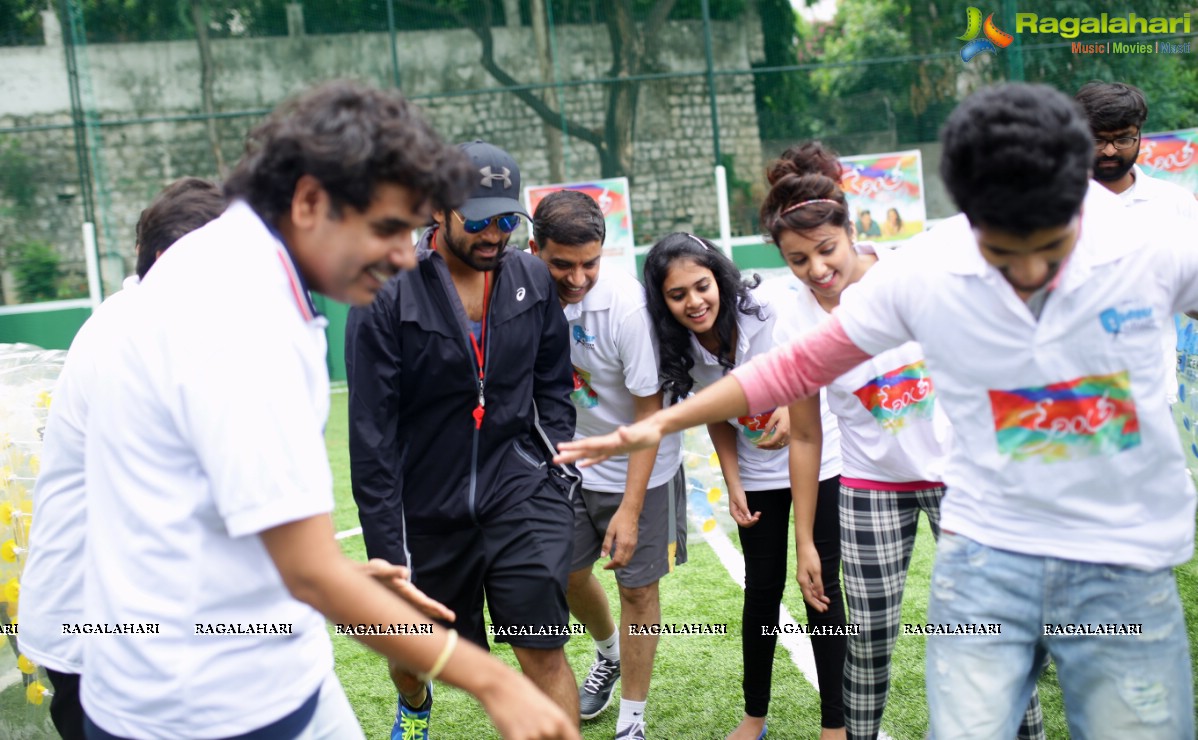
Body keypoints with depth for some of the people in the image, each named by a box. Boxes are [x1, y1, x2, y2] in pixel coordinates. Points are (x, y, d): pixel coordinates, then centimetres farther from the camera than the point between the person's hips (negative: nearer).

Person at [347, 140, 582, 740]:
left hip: (520, 494, 1)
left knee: (543, 650, -10)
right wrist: (386, 549, -12)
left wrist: (555, 468, 0)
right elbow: (371, 433, -12)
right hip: (427, 508, -1)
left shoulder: (533, 279, 0)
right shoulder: (387, 295, -13)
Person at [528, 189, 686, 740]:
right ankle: (609, 652, 46)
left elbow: (649, 413, -21)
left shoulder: (627, 306, -29)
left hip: (640, 466, -4)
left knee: (637, 587, 2)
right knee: (567, 574, 14)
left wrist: (630, 508, -20)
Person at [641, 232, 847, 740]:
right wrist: (733, 486, -3)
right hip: (756, 475, 3)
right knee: (762, 588, 5)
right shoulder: (681, 350, -11)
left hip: (818, 463, -3)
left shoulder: (769, 318, -25)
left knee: (822, 585, -4)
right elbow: (717, 417, 3)